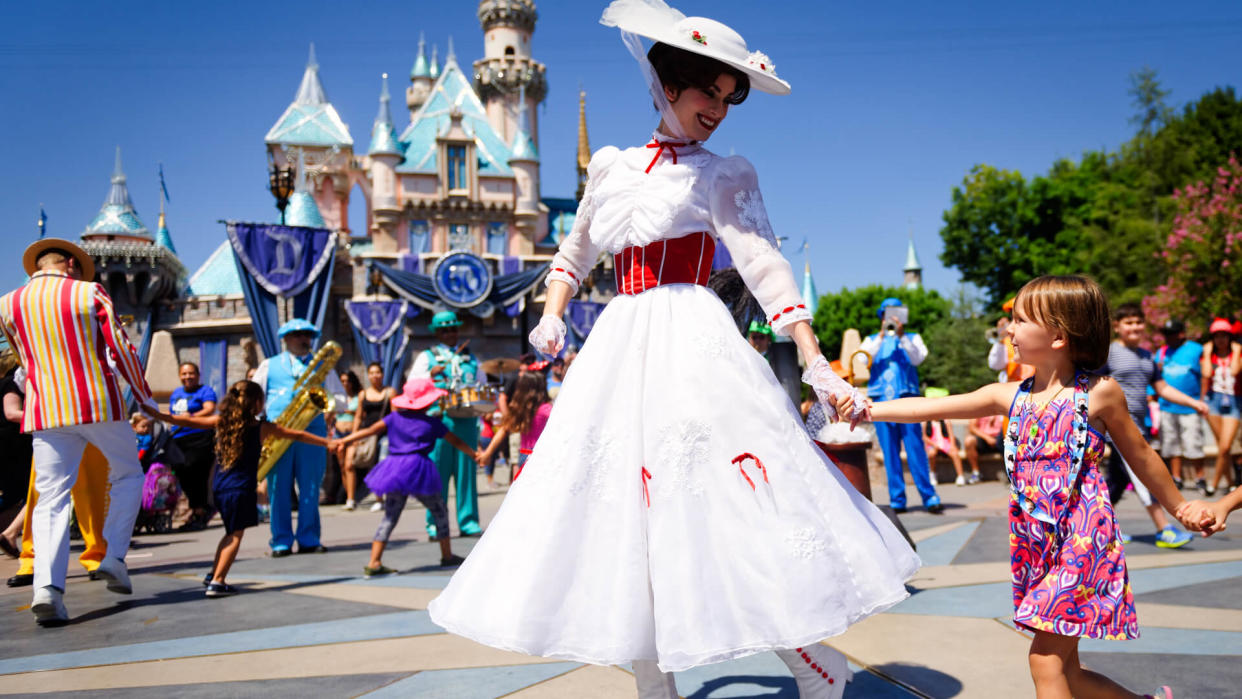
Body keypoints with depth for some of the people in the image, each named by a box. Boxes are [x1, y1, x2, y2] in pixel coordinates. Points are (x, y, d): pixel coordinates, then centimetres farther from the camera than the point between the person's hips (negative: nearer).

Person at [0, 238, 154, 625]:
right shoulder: (91, 293, -2)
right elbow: (122, 349, -3)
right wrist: (145, 396, 8)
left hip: (45, 411, 2)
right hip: (100, 404, -2)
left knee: (51, 498, 2)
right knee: (127, 475, 18)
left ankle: (47, 587, -11)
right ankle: (114, 557, 7)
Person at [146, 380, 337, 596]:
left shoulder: (220, 421, 5)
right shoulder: (262, 428, -3)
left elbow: (187, 421, 6)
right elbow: (298, 435, 3)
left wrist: (158, 415, 18)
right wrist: (327, 442, 12)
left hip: (219, 487, 5)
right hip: (242, 488, -5)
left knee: (232, 532, 22)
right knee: (236, 534, 2)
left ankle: (213, 574, 26)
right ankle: (217, 582, -6)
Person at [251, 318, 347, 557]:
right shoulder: (269, 365, 16)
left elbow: (341, 399, 13)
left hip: (311, 432, 1)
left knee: (310, 489, 0)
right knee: (278, 489, -1)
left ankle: (309, 540, 7)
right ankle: (281, 542, 6)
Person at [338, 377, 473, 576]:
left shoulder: (395, 417, 9)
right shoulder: (433, 423, 2)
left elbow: (370, 430, 6)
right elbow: (456, 442, 9)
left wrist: (343, 441, 10)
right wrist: (475, 455, 20)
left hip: (394, 468, 4)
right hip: (418, 469, -4)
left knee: (390, 516, 8)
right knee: (439, 511, 14)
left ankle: (374, 563, -1)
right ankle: (447, 556, 20)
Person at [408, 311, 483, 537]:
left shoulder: (469, 358, 20)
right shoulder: (427, 356, 10)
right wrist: (430, 375, -16)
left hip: (467, 419, 3)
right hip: (439, 419, -3)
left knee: (467, 471, 2)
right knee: (437, 470, -2)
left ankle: (468, 521, 8)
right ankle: (434, 524, 5)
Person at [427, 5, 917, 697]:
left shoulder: (723, 175, 4)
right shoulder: (611, 166, 15)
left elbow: (766, 266, -8)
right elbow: (577, 250, 27)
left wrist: (815, 362, -18)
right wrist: (552, 314, 10)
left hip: (694, 348, -4)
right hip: (620, 349, 5)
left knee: (727, 508, -11)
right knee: (625, 505, 5)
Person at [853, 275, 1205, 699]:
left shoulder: (1100, 393, -5)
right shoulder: (1011, 397, 5)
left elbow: (1140, 456, 9)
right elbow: (930, 408, -1)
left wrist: (1179, 507, 20)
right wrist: (867, 409, -10)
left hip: (1083, 541, -5)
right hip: (1036, 546, 6)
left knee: (1045, 659, -10)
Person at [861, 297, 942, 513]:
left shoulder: (912, 338, 17)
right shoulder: (872, 340, 19)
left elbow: (917, 358, -3)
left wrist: (902, 336, -14)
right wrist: (882, 337, -9)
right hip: (881, 399, 1)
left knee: (915, 448, -8)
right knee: (889, 451, 0)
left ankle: (929, 497, -4)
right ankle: (897, 500, 4)